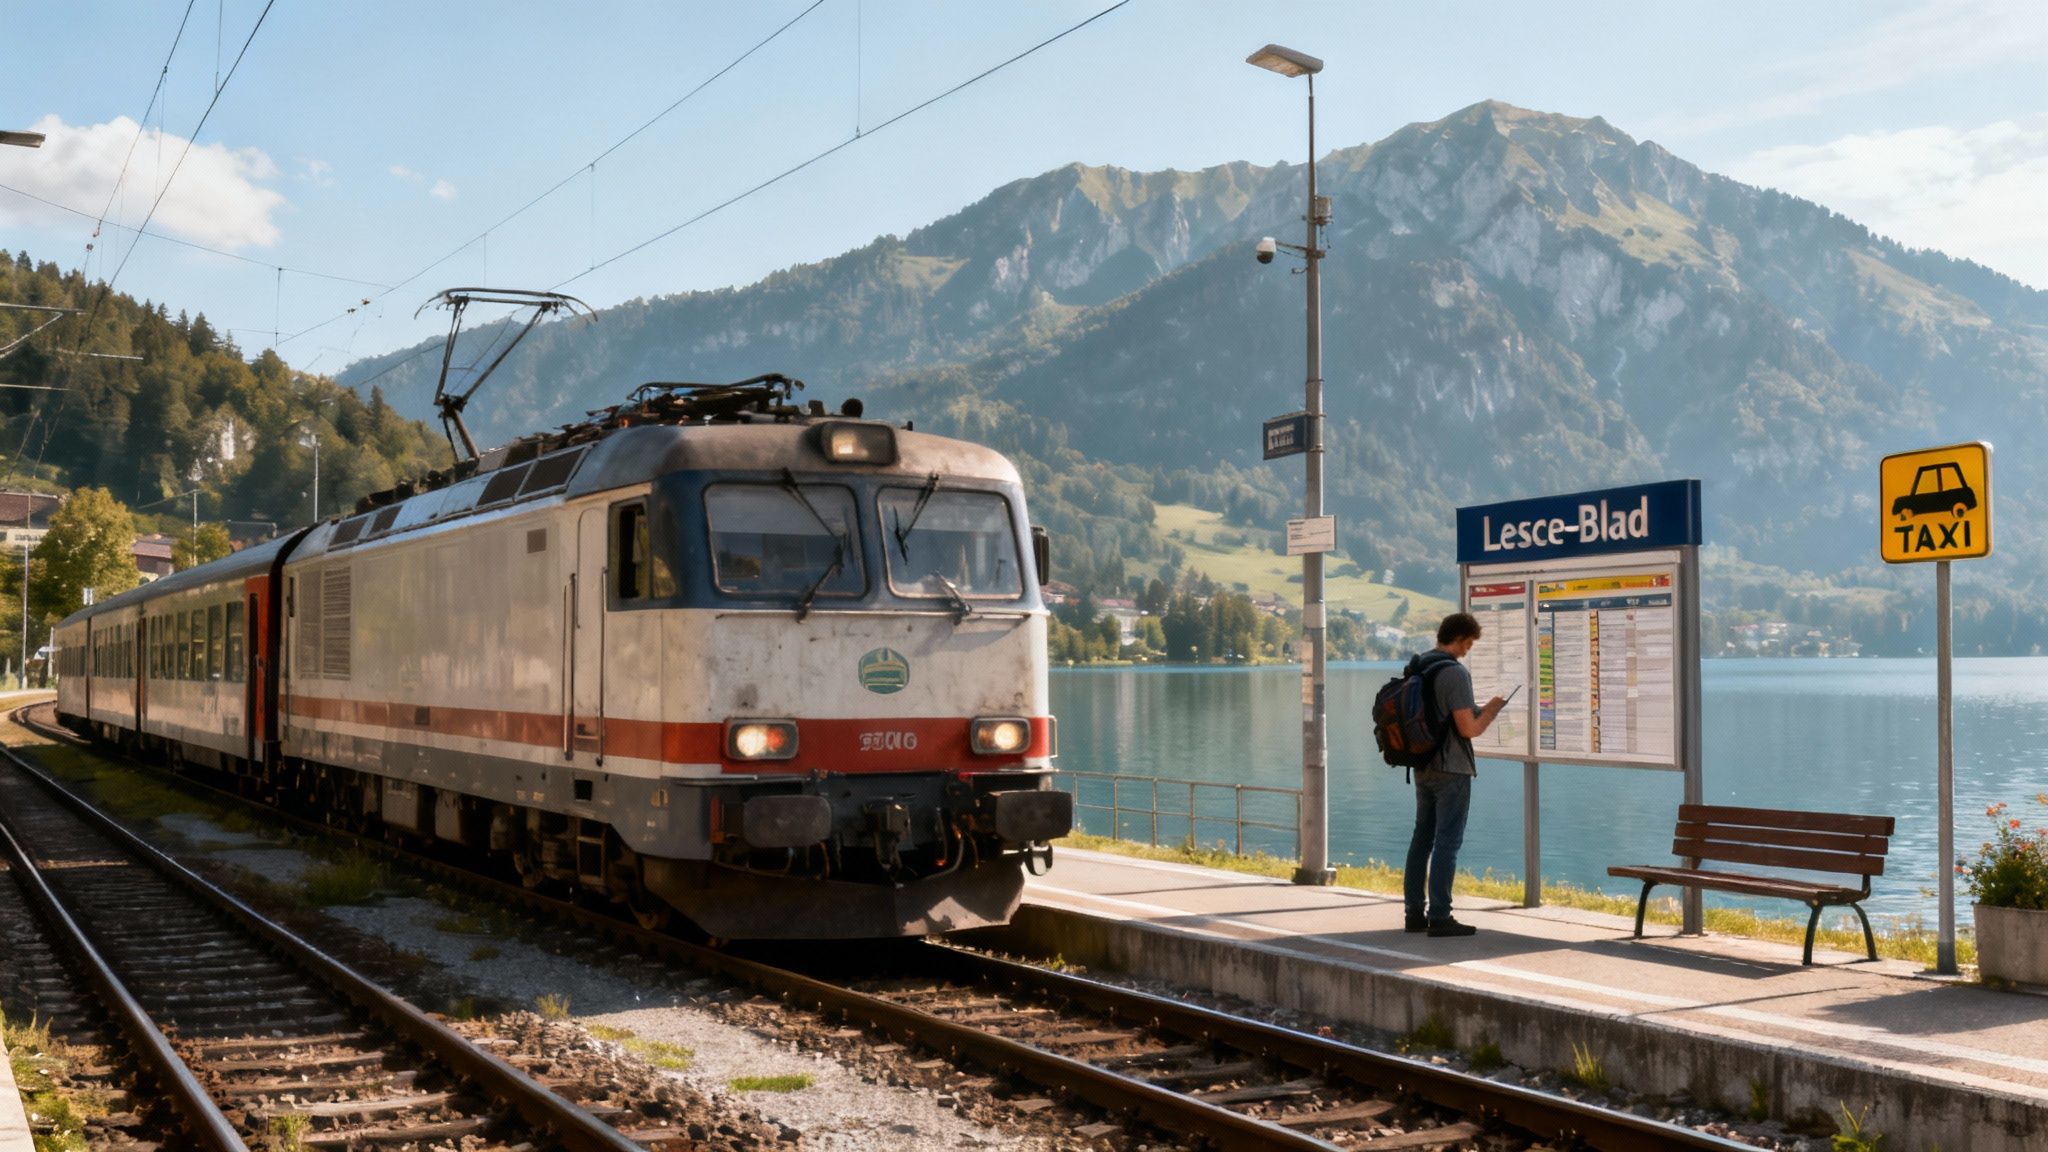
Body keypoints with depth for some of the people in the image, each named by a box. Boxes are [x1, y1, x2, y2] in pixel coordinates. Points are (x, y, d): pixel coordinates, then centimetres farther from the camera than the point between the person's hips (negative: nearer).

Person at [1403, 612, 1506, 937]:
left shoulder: (1415, 667, 9)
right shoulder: (1455, 673, -17)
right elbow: (1469, 729, -19)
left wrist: (1478, 711, 18)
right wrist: (1491, 710, -1)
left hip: (1423, 767, 8)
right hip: (1451, 770, -8)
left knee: (1422, 838, 12)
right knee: (1447, 843, -4)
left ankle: (1415, 913, 15)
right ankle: (1439, 917, -2)